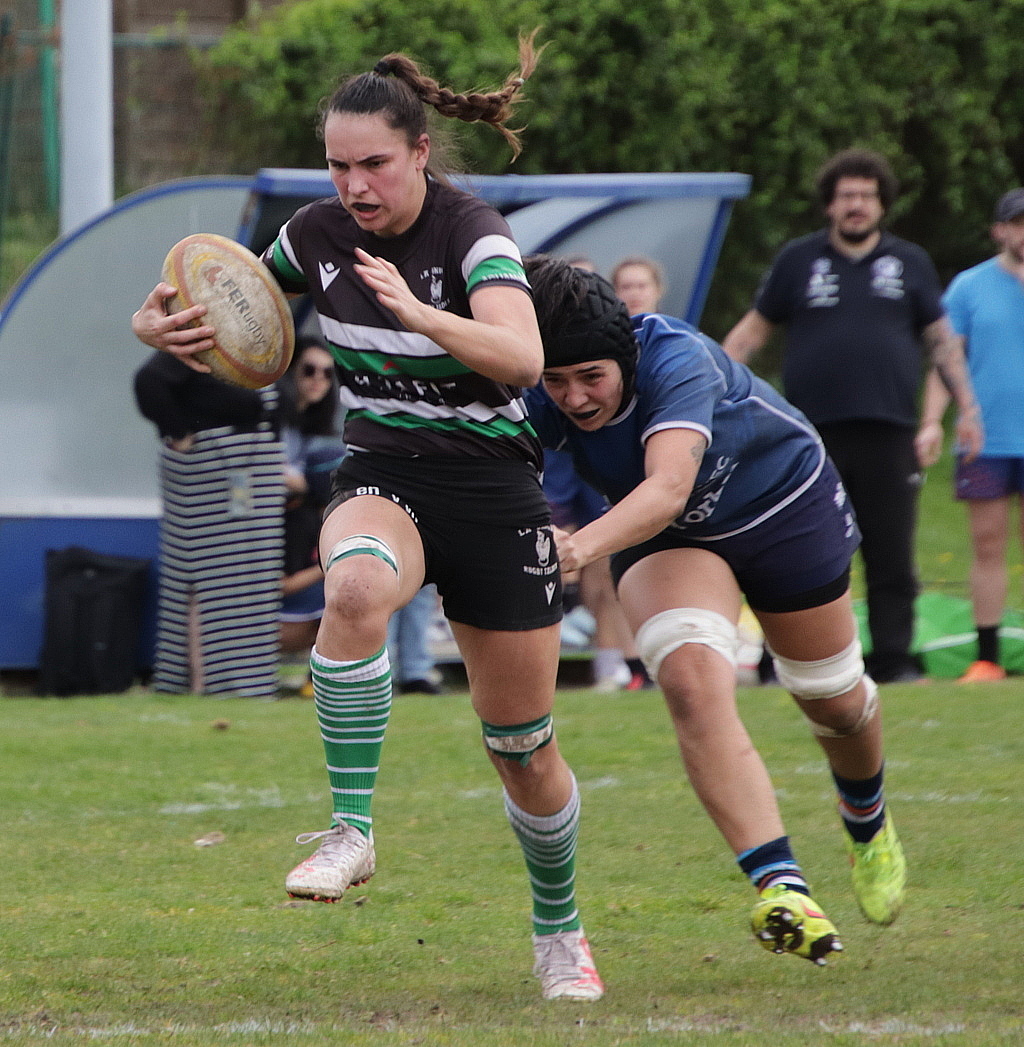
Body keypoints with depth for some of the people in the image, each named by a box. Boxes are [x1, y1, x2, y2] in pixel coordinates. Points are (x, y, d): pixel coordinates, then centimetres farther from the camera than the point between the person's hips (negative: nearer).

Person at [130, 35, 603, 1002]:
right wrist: (158, 325, -9)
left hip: (490, 491, -2)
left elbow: (522, 357, -34)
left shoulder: (471, 232, -18)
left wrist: (419, 313, -49)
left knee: (523, 751, 6)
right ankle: (350, 831, -30)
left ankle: (559, 937, 31)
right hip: (379, 477, 2)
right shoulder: (315, 235, -4)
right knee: (355, 588, -37)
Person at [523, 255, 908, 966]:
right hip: (667, 541, 2)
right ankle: (781, 887, -33)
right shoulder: (538, 401, -26)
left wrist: (585, 545, -70)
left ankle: (868, 821, 50)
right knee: (692, 682, -27)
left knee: (834, 698, 15)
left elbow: (668, 487, -54)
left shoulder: (674, 360, -40)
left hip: (786, 502, -2)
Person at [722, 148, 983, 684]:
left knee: (891, 559, 0)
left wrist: (966, 408, 9)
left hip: (889, 436, 1)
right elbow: (754, 329, 13)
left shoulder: (909, 263, 13)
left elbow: (942, 339, 17)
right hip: (813, 435, -1)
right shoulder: (799, 260, 9)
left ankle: (894, 660, 5)